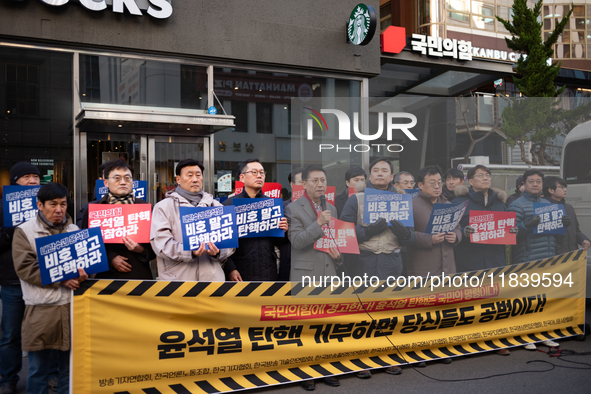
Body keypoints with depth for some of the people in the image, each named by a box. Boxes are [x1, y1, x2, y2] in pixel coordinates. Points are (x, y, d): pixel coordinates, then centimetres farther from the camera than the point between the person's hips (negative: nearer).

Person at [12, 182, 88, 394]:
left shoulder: (75, 230, 11)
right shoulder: (25, 231, 0)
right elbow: (25, 267, -9)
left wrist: (83, 272, -12)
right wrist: (61, 279, -16)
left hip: (73, 307, 3)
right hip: (41, 311, -3)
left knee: (70, 367, 11)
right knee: (39, 369, 6)